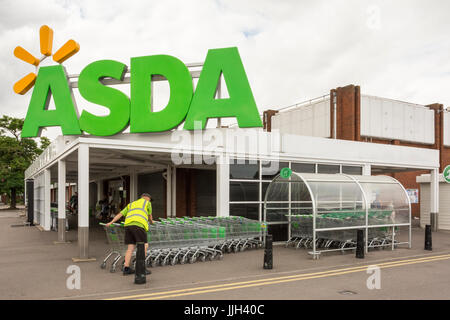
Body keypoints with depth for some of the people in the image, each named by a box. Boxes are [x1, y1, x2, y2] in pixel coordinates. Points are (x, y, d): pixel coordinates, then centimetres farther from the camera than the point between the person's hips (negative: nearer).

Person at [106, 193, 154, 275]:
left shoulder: (131, 204, 33)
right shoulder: (147, 203, 19)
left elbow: (120, 214, 23)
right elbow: (150, 217, 28)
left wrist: (111, 222, 21)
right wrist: (151, 222, 48)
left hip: (128, 225, 6)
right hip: (138, 225, -6)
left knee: (130, 248, 8)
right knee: (144, 246, -1)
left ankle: (126, 268, 4)